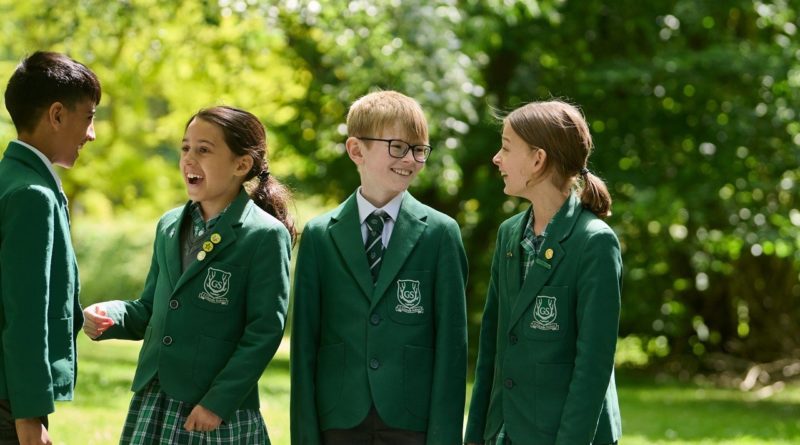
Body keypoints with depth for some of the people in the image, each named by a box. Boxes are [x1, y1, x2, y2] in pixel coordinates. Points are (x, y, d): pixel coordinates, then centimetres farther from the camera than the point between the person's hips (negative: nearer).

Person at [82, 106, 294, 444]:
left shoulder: (266, 236, -8)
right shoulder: (169, 226, 12)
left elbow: (265, 331, -11)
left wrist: (218, 402, -15)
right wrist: (111, 316, -1)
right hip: (152, 406, 6)